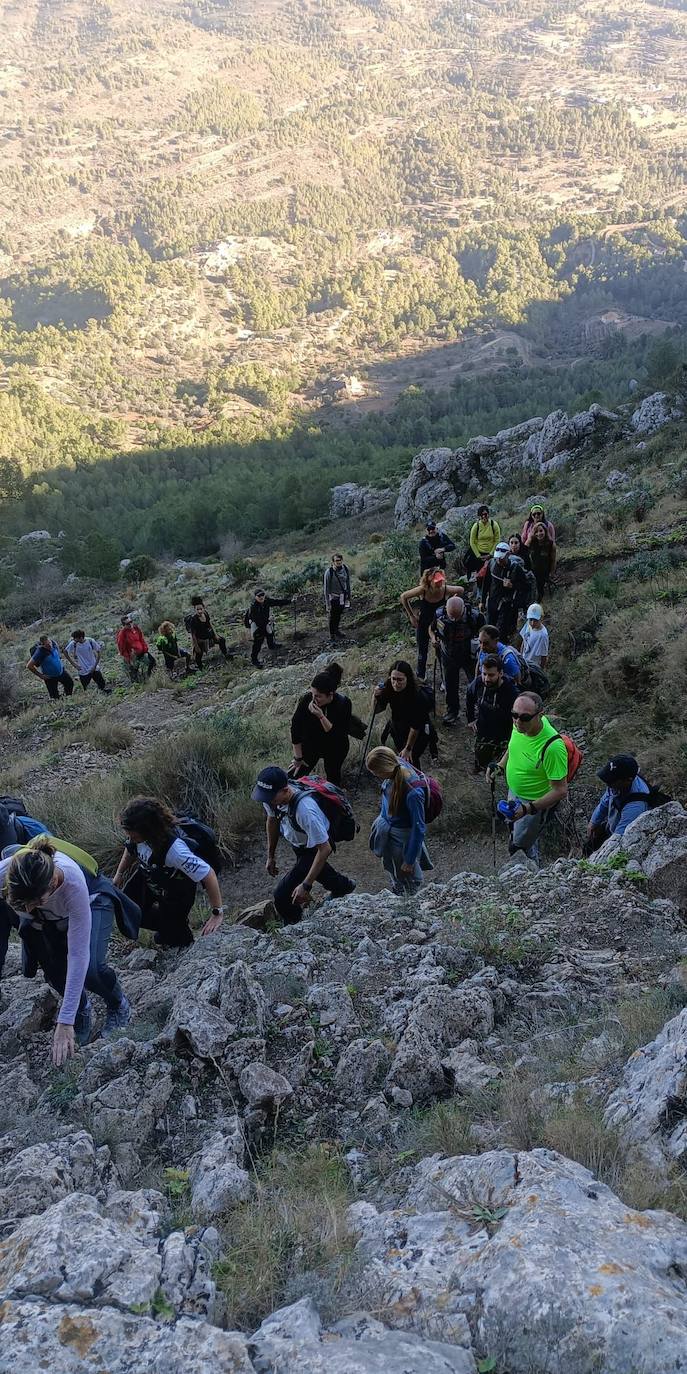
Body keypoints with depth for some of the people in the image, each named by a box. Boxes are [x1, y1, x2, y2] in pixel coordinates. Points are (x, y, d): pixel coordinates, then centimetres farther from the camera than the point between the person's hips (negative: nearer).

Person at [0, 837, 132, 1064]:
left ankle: (118, 1006, 9)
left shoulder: (73, 883, -44)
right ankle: (82, 1011, 14)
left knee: (89, 968, -25)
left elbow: (78, 954, -40)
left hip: (91, 903, -3)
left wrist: (65, 1022, -40)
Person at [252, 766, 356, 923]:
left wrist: (306, 886, -38)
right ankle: (344, 885, 65)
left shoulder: (305, 811, -45)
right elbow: (272, 819, 0)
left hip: (315, 848, -7)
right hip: (297, 844, 7)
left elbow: (324, 849, -38)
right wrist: (271, 855, 8)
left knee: (281, 896, -12)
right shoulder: (271, 794, -23)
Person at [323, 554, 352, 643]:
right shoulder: (329, 572, -23)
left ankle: (336, 630, 43)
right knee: (332, 617, 7)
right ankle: (332, 636, 20)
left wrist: (348, 598, 9)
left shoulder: (345, 569, -9)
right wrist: (328, 603, -16)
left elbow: (348, 584, 5)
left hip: (342, 597, 5)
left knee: (339, 615, 22)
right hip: (333, 598, -5)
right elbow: (326, 588, -17)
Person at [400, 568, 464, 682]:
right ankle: (420, 677, 36)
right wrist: (411, 616, -8)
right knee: (422, 651, 14)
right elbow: (403, 597, -13)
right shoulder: (422, 590, -30)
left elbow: (460, 590, -3)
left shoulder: (446, 589, -27)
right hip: (423, 624, 0)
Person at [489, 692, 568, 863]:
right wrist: (501, 765, -5)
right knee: (514, 829, 31)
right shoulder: (520, 725, -19)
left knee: (520, 846, 11)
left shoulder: (552, 747, -41)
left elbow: (560, 790, -32)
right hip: (515, 791, 8)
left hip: (537, 803, -8)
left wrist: (528, 809, -36)